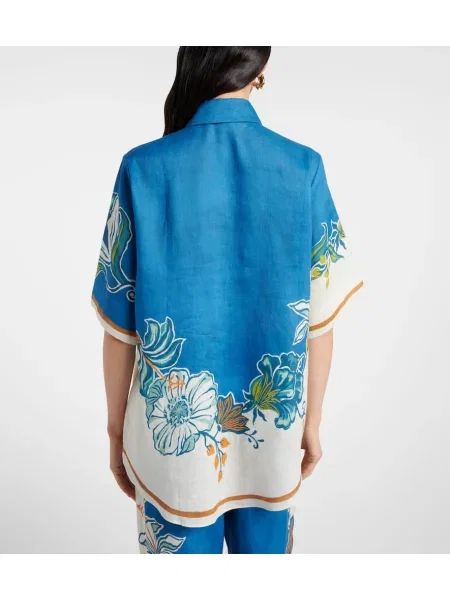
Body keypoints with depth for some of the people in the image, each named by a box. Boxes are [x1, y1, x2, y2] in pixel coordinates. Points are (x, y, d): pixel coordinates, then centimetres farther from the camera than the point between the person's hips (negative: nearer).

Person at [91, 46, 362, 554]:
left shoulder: (144, 169, -13)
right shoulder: (303, 168, -9)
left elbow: (120, 323, -9)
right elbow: (320, 317, -6)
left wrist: (116, 429, 5)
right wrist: (312, 421, 8)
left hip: (175, 427, -1)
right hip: (272, 426, 2)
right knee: (265, 547, 25)